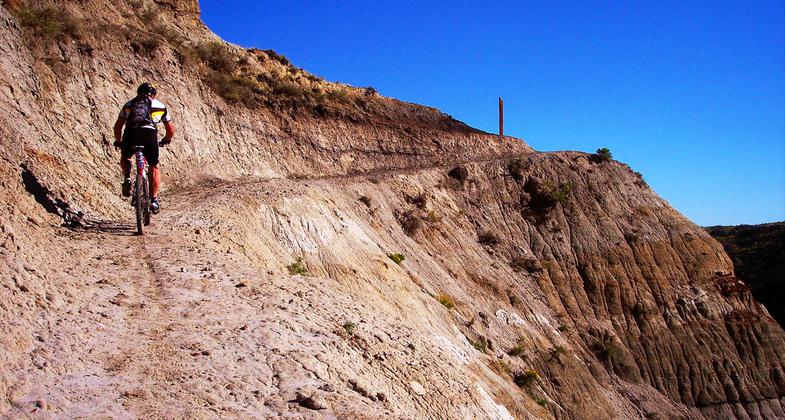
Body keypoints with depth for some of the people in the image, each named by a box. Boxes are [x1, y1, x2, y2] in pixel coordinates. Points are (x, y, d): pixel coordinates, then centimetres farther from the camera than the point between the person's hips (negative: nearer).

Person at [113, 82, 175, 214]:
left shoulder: (129, 104, 29)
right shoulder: (160, 106, 28)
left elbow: (117, 126, 25)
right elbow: (171, 130, 29)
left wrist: (118, 141, 41)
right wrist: (166, 140, 49)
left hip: (130, 134, 1)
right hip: (150, 134, -1)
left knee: (125, 157, 32)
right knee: (154, 167, 16)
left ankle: (127, 178, 6)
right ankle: (154, 200, 11)